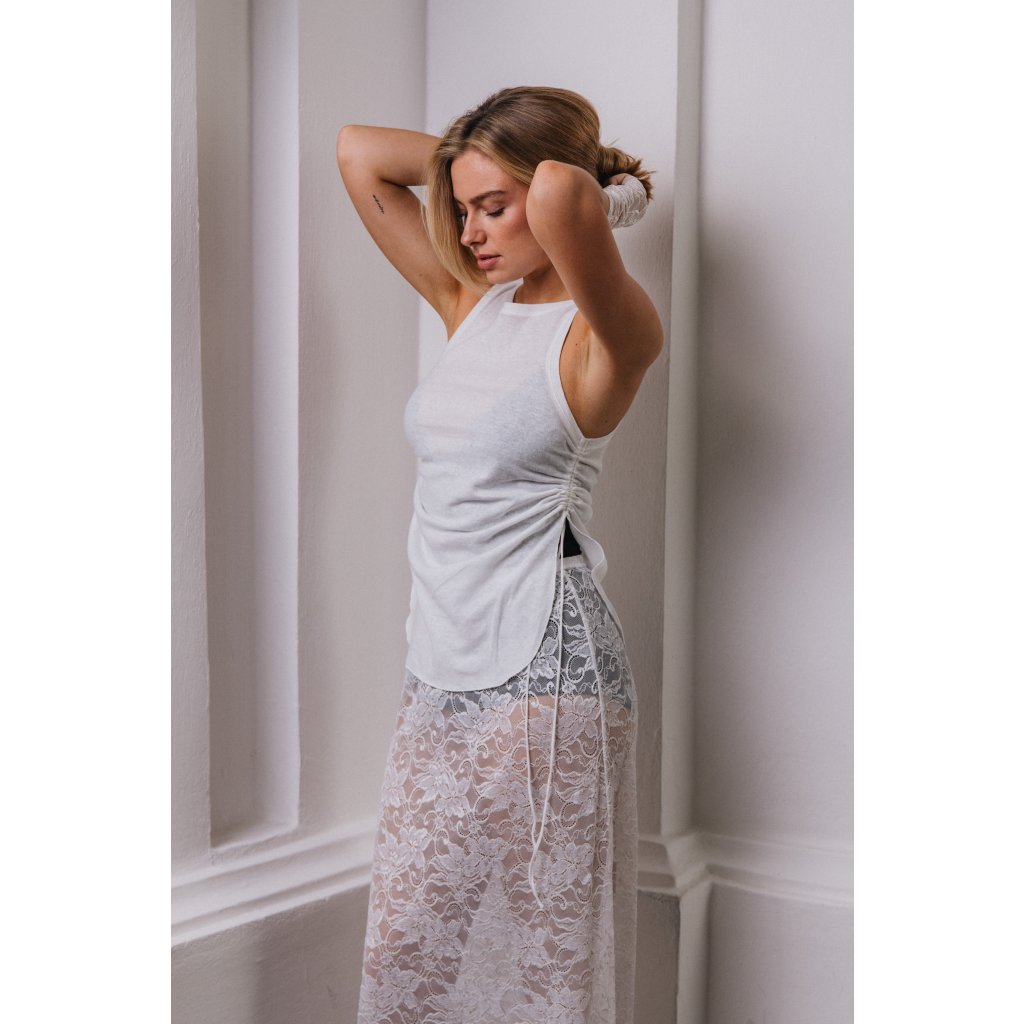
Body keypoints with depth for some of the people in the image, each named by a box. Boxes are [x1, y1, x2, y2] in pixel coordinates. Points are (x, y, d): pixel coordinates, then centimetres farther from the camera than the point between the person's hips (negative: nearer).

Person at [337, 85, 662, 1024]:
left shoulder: (609, 332, -10)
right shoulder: (472, 305, 11)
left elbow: (564, 198, -32)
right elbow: (359, 151, 16)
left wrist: (598, 188, -11)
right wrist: (469, 158, 8)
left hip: (541, 679, -7)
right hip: (440, 675, 7)